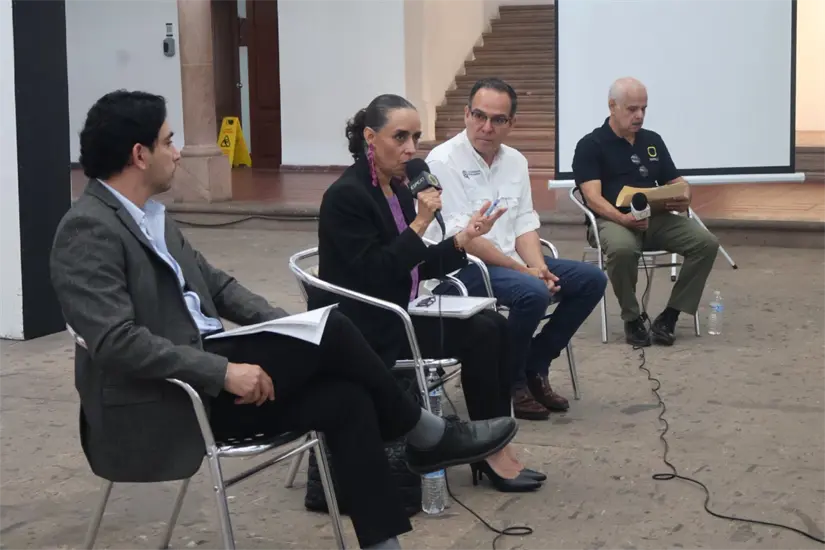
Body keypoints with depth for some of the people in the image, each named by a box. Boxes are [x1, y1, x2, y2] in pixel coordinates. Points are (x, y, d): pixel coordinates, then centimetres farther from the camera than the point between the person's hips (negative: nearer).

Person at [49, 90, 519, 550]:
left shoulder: (151, 215, 14)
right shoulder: (89, 229, -16)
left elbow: (216, 285, 18)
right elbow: (116, 341, -25)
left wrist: (288, 326, 2)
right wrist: (224, 372, -26)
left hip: (202, 373, 9)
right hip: (159, 401, -9)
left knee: (345, 399, -11)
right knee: (329, 329, -17)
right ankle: (426, 436, 3)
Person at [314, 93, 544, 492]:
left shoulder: (398, 189, 9)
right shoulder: (346, 195, -17)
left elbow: (416, 266, 11)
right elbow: (373, 275, -23)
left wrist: (463, 238, -2)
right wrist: (419, 224, -25)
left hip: (400, 313, 9)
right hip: (365, 329, -9)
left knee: (492, 327, -6)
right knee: (480, 335, -13)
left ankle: (492, 445, -3)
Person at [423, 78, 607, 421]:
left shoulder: (515, 161, 8)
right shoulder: (443, 161, -14)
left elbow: (524, 225, 8)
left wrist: (539, 267, -13)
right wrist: (524, 271, -20)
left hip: (513, 260, 8)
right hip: (461, 265, -8)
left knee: (591, 280, -2)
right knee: (532, 293, -33)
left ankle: (534, 366, 5)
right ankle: (508, 382, -9)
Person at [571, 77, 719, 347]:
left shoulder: (653, 141, 18)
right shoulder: (591, 145, -1)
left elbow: (676, 181, 19)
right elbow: (593, 197, -12)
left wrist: (684, 198, -6)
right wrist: (623, 218, -30)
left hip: (656, 218, 5)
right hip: (611, 219, -5)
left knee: (706, 243, -20)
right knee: (623, 249, -41)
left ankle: (668, 317, -12)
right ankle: (632, 319, -15)